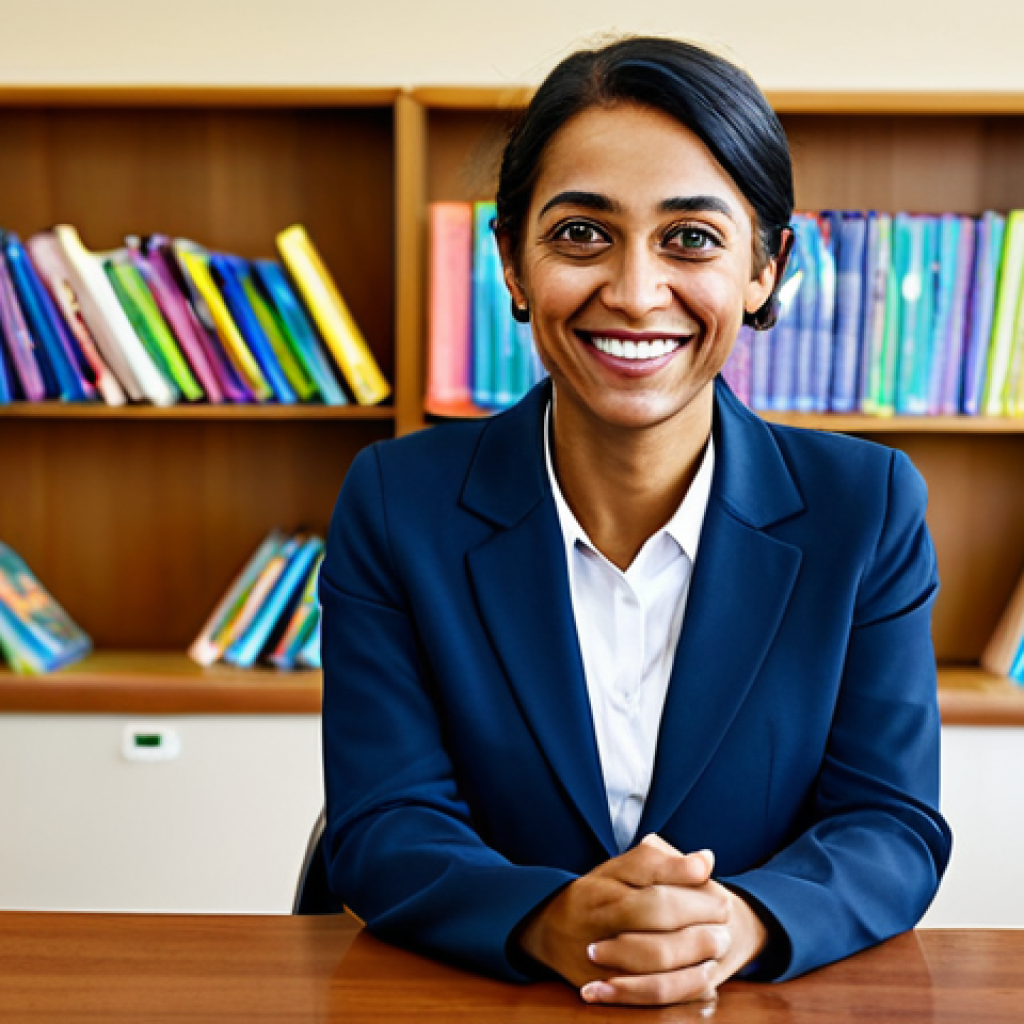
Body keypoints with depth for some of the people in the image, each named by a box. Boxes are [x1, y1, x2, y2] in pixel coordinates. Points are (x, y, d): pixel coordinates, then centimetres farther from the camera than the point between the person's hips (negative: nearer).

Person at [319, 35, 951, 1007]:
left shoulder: (869, 508, -3)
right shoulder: (396, 505, -4)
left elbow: (891, 823, -4)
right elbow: (383, 827, -7)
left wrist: (741, 923, -23)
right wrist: (549, 924, -25)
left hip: (769, 1006, 1)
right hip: (477, 1003, -1)